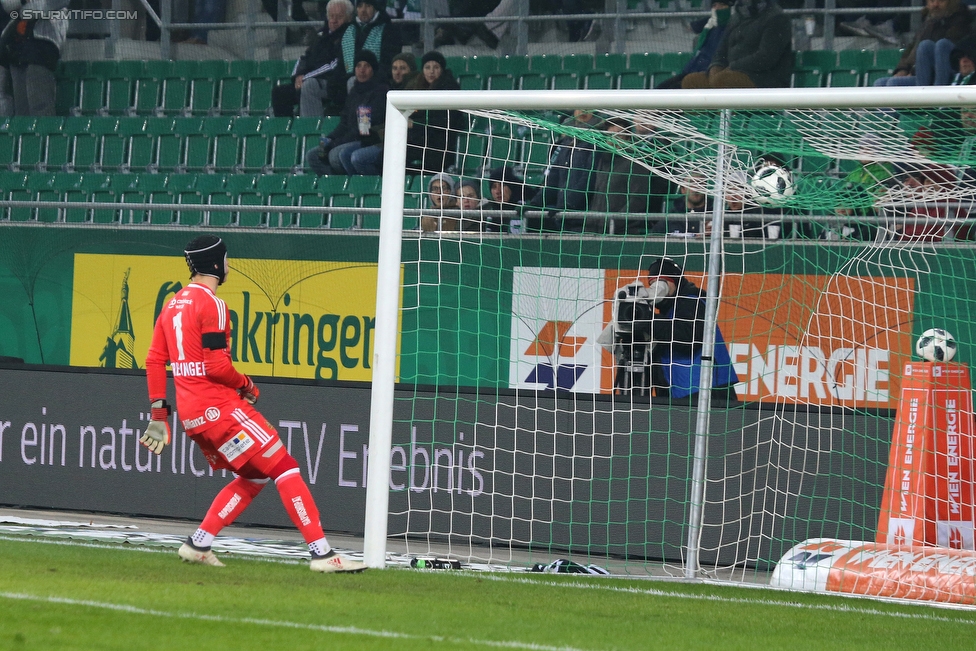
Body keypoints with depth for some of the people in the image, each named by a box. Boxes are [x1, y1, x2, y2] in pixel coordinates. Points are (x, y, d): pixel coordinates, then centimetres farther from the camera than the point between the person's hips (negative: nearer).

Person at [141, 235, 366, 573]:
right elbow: (216, 365, -19)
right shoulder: (211, 304, -11)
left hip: (191, 414, 9)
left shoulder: (173, 305, 16)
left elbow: (154, 360, 15)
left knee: (253, 476, 19)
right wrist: (246, 384, -2)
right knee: (284, 468, -7)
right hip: (219, 406, -9)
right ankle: (321, 553, -14)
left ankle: (197, 545, 14)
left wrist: (158, 410, 15)